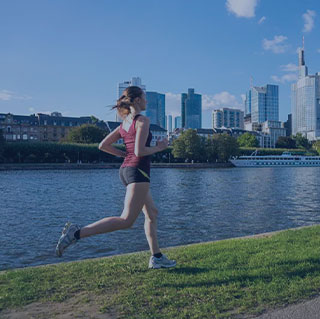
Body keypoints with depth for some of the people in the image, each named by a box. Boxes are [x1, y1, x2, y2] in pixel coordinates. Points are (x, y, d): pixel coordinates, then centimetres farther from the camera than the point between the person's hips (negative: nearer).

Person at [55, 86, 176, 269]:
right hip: (138, 171, -10)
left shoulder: (124, 123, 14)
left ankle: (157, 258, 20)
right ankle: (77, 233, -17)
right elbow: (139, 151, -20)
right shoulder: (143, 120, -10)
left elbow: (103, 146, 12)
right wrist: (159, 147, -4)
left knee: (152, 213, 16)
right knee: (126, 221, -12)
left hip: (126, 169, 10)